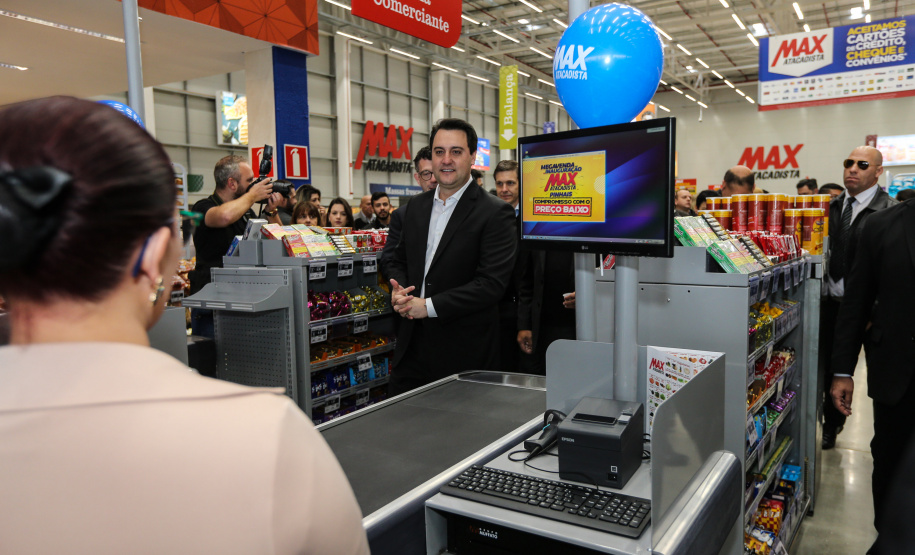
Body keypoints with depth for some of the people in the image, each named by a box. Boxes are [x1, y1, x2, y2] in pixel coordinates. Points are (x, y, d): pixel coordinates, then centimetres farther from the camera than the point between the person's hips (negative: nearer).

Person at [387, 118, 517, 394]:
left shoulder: (495, 213, -10)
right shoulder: (416, 205, 11)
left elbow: (492, 283, -18)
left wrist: (430, 306, -19)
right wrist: (398, 291, -4)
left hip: (464, 352, -5)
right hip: (412, 345, 6)